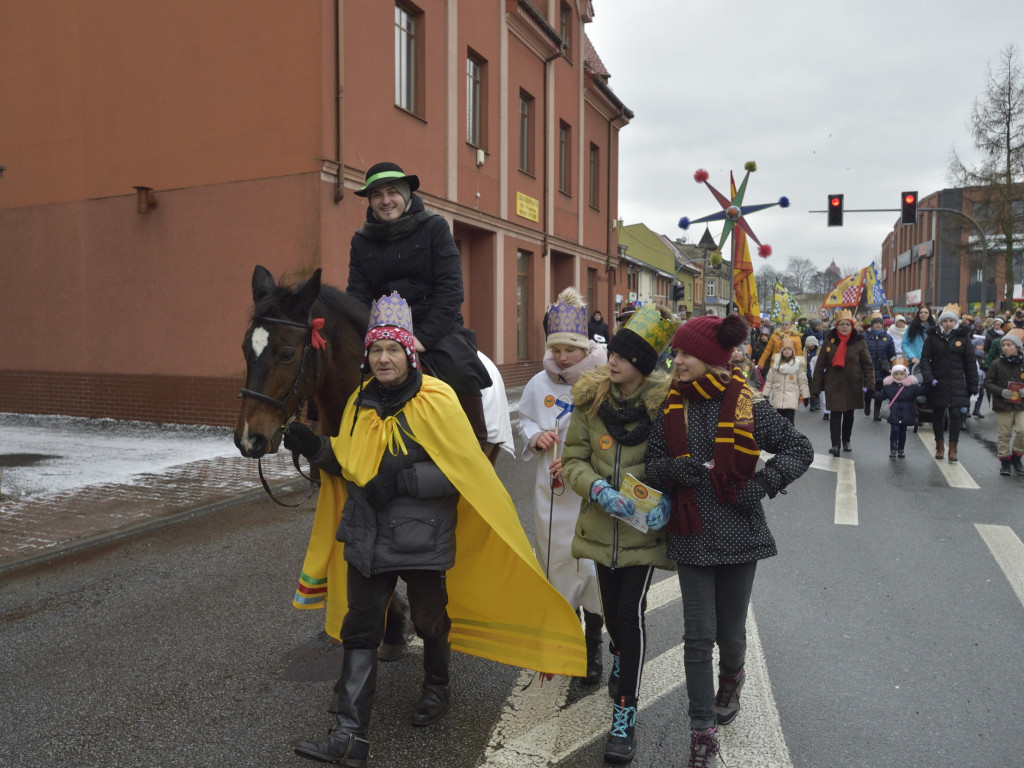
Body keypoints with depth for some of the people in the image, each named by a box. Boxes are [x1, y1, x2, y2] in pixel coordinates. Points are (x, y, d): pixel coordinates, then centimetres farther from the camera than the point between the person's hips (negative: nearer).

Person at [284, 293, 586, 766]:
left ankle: (437, 688, 45)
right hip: (368, 536, 4)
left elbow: (462, 470, -18)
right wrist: (314, 448, -5)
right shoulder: (361, 401, 3)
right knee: (358, 629, 5)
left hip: (422, 538, -4)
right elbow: (350, 464, 12)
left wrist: (401, 479, -25)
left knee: (430, 620, 16)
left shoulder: (436, 400, -14)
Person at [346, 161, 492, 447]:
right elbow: (357, 296, 6)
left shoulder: (434, 226, -1)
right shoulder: (362, 241, 9)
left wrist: (424, 338, -19)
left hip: (436, 328, -3)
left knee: (461, 373, -31)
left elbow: (451, 290, -8)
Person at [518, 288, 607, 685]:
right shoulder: (539, 384, 1)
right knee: (557, 563, 15)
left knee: (592, 567, 3)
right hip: (550, 493, 4)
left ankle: (593, 648, 23)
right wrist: (535, 437, -4)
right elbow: (523, 420, 16)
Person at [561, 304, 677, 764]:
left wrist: (665, 498, -20)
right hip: (602, 523, 3)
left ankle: (624, 717, 9)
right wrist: (598, 489, -20)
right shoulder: (590, 397, -6)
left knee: (631, 612, -6)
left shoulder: (665, 400, -13)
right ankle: (621, 661, 52)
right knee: (611, 608, 19)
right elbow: (574, 459, -2)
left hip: (644, 524, -3)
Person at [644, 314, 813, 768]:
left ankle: (731, 678, 49)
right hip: (691, 537, 2)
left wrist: (760, 485, -15)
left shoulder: (746, 406, -10)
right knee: (698, 637, 4)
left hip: (738, 536, -2)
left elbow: (800, 450, -4)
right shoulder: (673, 408, 0)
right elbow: (653, 466, 5)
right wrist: (675, 469, -17)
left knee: (730, 632, 13)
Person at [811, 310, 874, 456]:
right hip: (834, 384, -1)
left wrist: (868, 383, -12)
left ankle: (846, 441, 31)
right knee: (835, 414, -9)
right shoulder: (829, 341, -1)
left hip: (853, 385, 1)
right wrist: (816, 386, -2)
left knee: (849, 414, 15)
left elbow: (867, 364, -1)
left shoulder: (859, 341, -2)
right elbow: (820, 365, 1)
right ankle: (835, 444, -11)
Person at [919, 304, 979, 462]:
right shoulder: (933, 337, 1)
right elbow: (925, 359, -1)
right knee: (938, 415, 10)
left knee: (955, 414, -4)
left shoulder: (963, 338, 1)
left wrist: (972, 386, 1)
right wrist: (929, 378, -16)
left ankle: (953, 449, 5)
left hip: (956, 384, -1)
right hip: (937, 383, 1)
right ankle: (939, 446, 24)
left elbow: (970, 364, 3)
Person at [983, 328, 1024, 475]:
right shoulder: (997, 364, -1)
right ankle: (1005, 460, 17)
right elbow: (988, 382, 1)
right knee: (1003, 435, 4)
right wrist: (1001, 391, -14)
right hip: (1003, 407, 0)